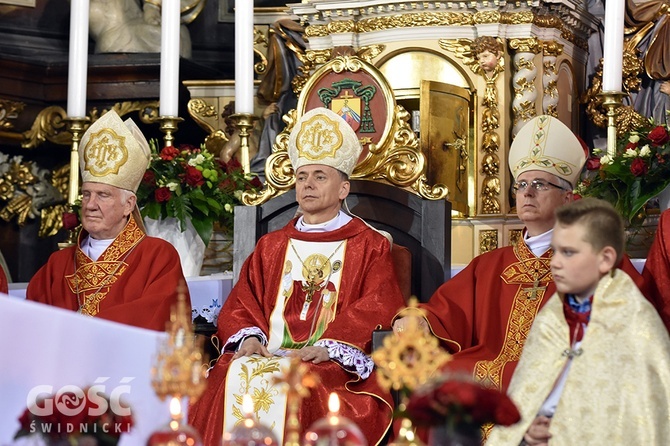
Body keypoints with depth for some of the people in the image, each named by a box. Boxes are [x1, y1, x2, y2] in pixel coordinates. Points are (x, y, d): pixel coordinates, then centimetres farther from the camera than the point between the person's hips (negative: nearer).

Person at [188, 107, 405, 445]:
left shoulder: (371, 247, 12)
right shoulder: (270, 247, 25)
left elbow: (378, 312, -2)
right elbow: (240, 305, 17)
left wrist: (329, 347, -17)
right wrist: (249, 338, -7)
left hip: (336, 365, -3)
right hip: (267, 355, 4)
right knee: (236, 378, -29)